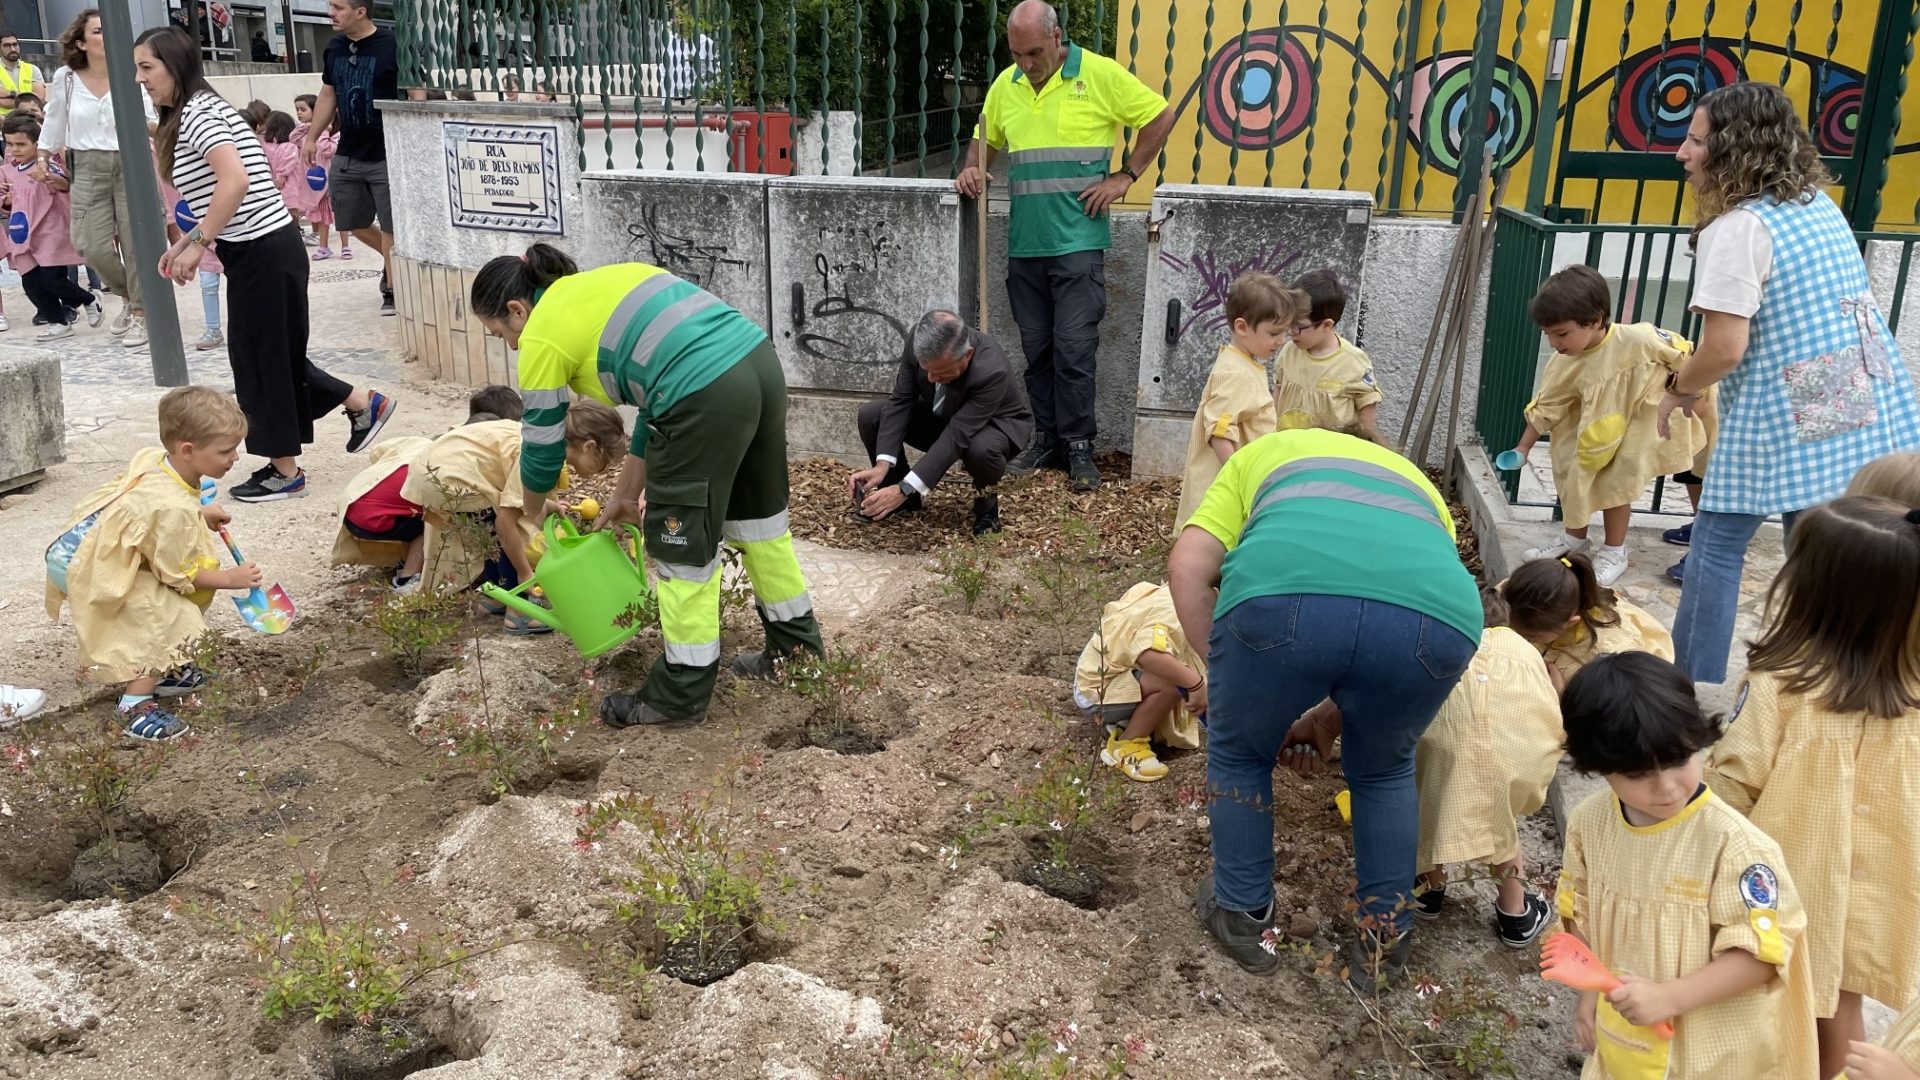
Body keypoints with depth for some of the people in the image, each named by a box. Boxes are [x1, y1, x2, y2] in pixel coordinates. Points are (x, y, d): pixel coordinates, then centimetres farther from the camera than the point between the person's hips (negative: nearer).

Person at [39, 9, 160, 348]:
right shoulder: (65, 78, 1)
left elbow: (151, 122, 0)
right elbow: (54, 122, 13)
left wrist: (150, 127, -20)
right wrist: (42, 158, 17)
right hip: (88, 168, 2)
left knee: (135, 241, -1)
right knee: (93, 246, -3)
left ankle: (140, 313, 14)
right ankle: (126, 295, 25)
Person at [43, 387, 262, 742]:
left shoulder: (153, 458, -5)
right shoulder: (174, 508, -29)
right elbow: (179, 575, -16)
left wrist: (199, 516, 20)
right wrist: (231, 579, -4)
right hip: (84, 572, -10)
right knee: (175, 617, -15)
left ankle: (157, 671, 27)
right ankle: (137, 702, -9)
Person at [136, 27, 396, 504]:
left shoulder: (197, 111, -13)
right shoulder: (191, 113, 18)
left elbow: (236, 181, -29)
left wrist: (198, 244, -23)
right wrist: (186, 241, 12)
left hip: (264, 252, -10)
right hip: (263, 249, 10)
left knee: (258, 357, 1)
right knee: (268, 354, 16)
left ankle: (285, 473, 12)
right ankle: (364, 404, 26)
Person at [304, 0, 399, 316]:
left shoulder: (392, 46, -12)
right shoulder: (334, 48, 7)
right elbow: (328, 95, 18)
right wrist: (311, 138, 19)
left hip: (388, 155, -7)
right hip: (347, 155, 7)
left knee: (391, 227, -1)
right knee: (351, 224, 13)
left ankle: (392, 290, 12)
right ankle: (393, 260, 35)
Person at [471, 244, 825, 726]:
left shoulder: (542, 335, 5)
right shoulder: (597, 288, 27)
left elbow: (542, 448, 13)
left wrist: (534, 509, 35)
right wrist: (627, 495, 33)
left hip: (707, 395, -9)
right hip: (759, 360, 9)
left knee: (680, 543, 7)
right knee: (757, 514, 25)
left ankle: (681, 694, 20)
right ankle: (796, 643, 40)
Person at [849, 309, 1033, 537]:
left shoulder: (992, 371, -40)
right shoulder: (918, 341, -26)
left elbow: (955, 437, -42)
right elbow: (900, 402, -19)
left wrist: (904, 489, -45)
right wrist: (882, 465, -31)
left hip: (993, 424, -5)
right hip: (939, 416, 5)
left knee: (981, 449, -40)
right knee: (870, 416, -14)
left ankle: (986, 501, -6)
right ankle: (902, 499, 4)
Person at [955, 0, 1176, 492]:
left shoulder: (1099, 74, -5)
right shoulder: (1005, 85, 8)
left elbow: (1161, 116, 0)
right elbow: (984, 140, 22)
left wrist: (1125, 176, -4)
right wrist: (972, 172, 1)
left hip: (1077, 241, -5)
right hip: (1025, 244, 5)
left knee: (1073, 348, -6)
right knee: (1036, 348, 10)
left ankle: (1078, 446, 6)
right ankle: (1046, 437, 22)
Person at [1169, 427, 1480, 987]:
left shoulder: (1263, 452, 37)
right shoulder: (1418, 485, 44)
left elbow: (1187, 568, 19)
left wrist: (1226, 678, 25)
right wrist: (1335, 717, 47)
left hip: (1281, 592, -2)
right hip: (1436, 614, 3)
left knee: (1239, 754, 28)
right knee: (1383, 769, 33)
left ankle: (1243, 915, 41)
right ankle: (1385, 936, 41)